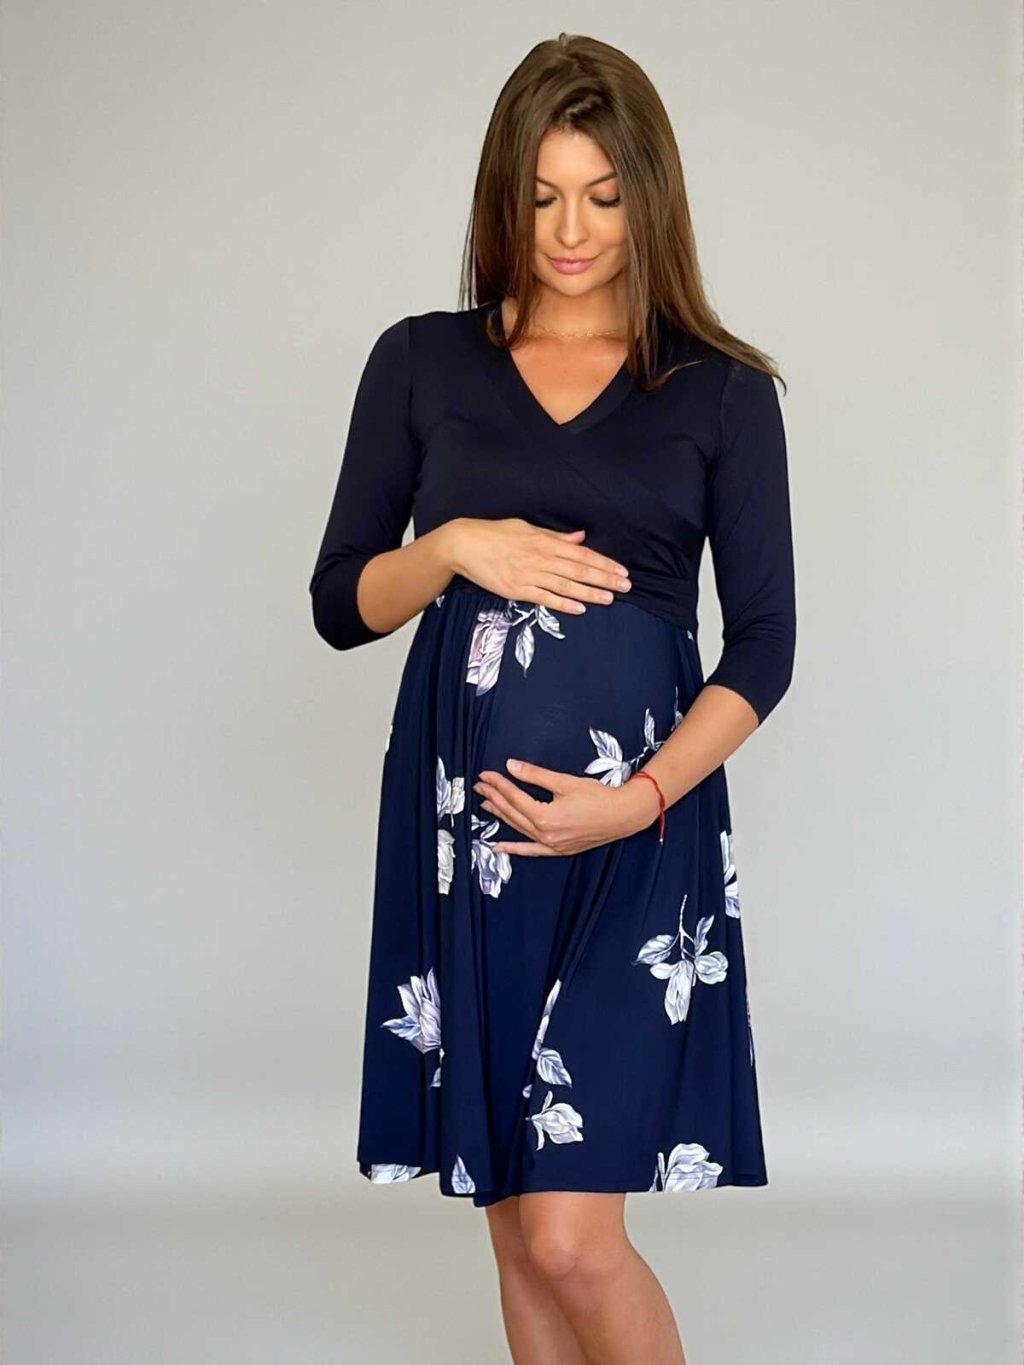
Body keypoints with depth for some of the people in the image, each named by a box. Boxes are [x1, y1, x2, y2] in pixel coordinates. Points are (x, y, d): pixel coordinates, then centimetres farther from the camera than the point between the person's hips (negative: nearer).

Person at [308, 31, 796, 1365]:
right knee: (515, 1219, 11)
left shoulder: (722, 391, 2)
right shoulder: (420, 362, 6)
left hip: (636, 831, -2)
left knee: (571, 1237, -7)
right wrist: (458, 549, -11)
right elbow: (340, 603, 8)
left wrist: (642, 796, -14)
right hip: (459, 814, 2)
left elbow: (764, 642, 0)